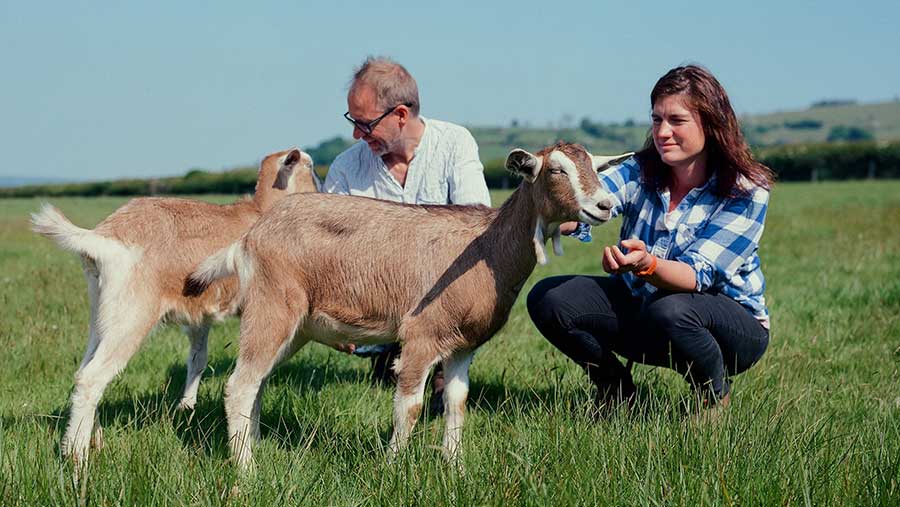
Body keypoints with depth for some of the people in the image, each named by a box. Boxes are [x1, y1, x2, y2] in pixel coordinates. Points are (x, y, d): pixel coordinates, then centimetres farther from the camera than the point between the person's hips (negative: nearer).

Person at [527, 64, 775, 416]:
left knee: (671, 311, -38)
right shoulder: (640, 172, -7)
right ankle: (615, 388, 8)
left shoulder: (747, 193, -18)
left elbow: (697, 275, -28)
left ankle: (715, 396, -6)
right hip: (641, 309, 4)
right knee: (548, 299, -16)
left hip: (735, 326, -4)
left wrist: (646, 264, -49)